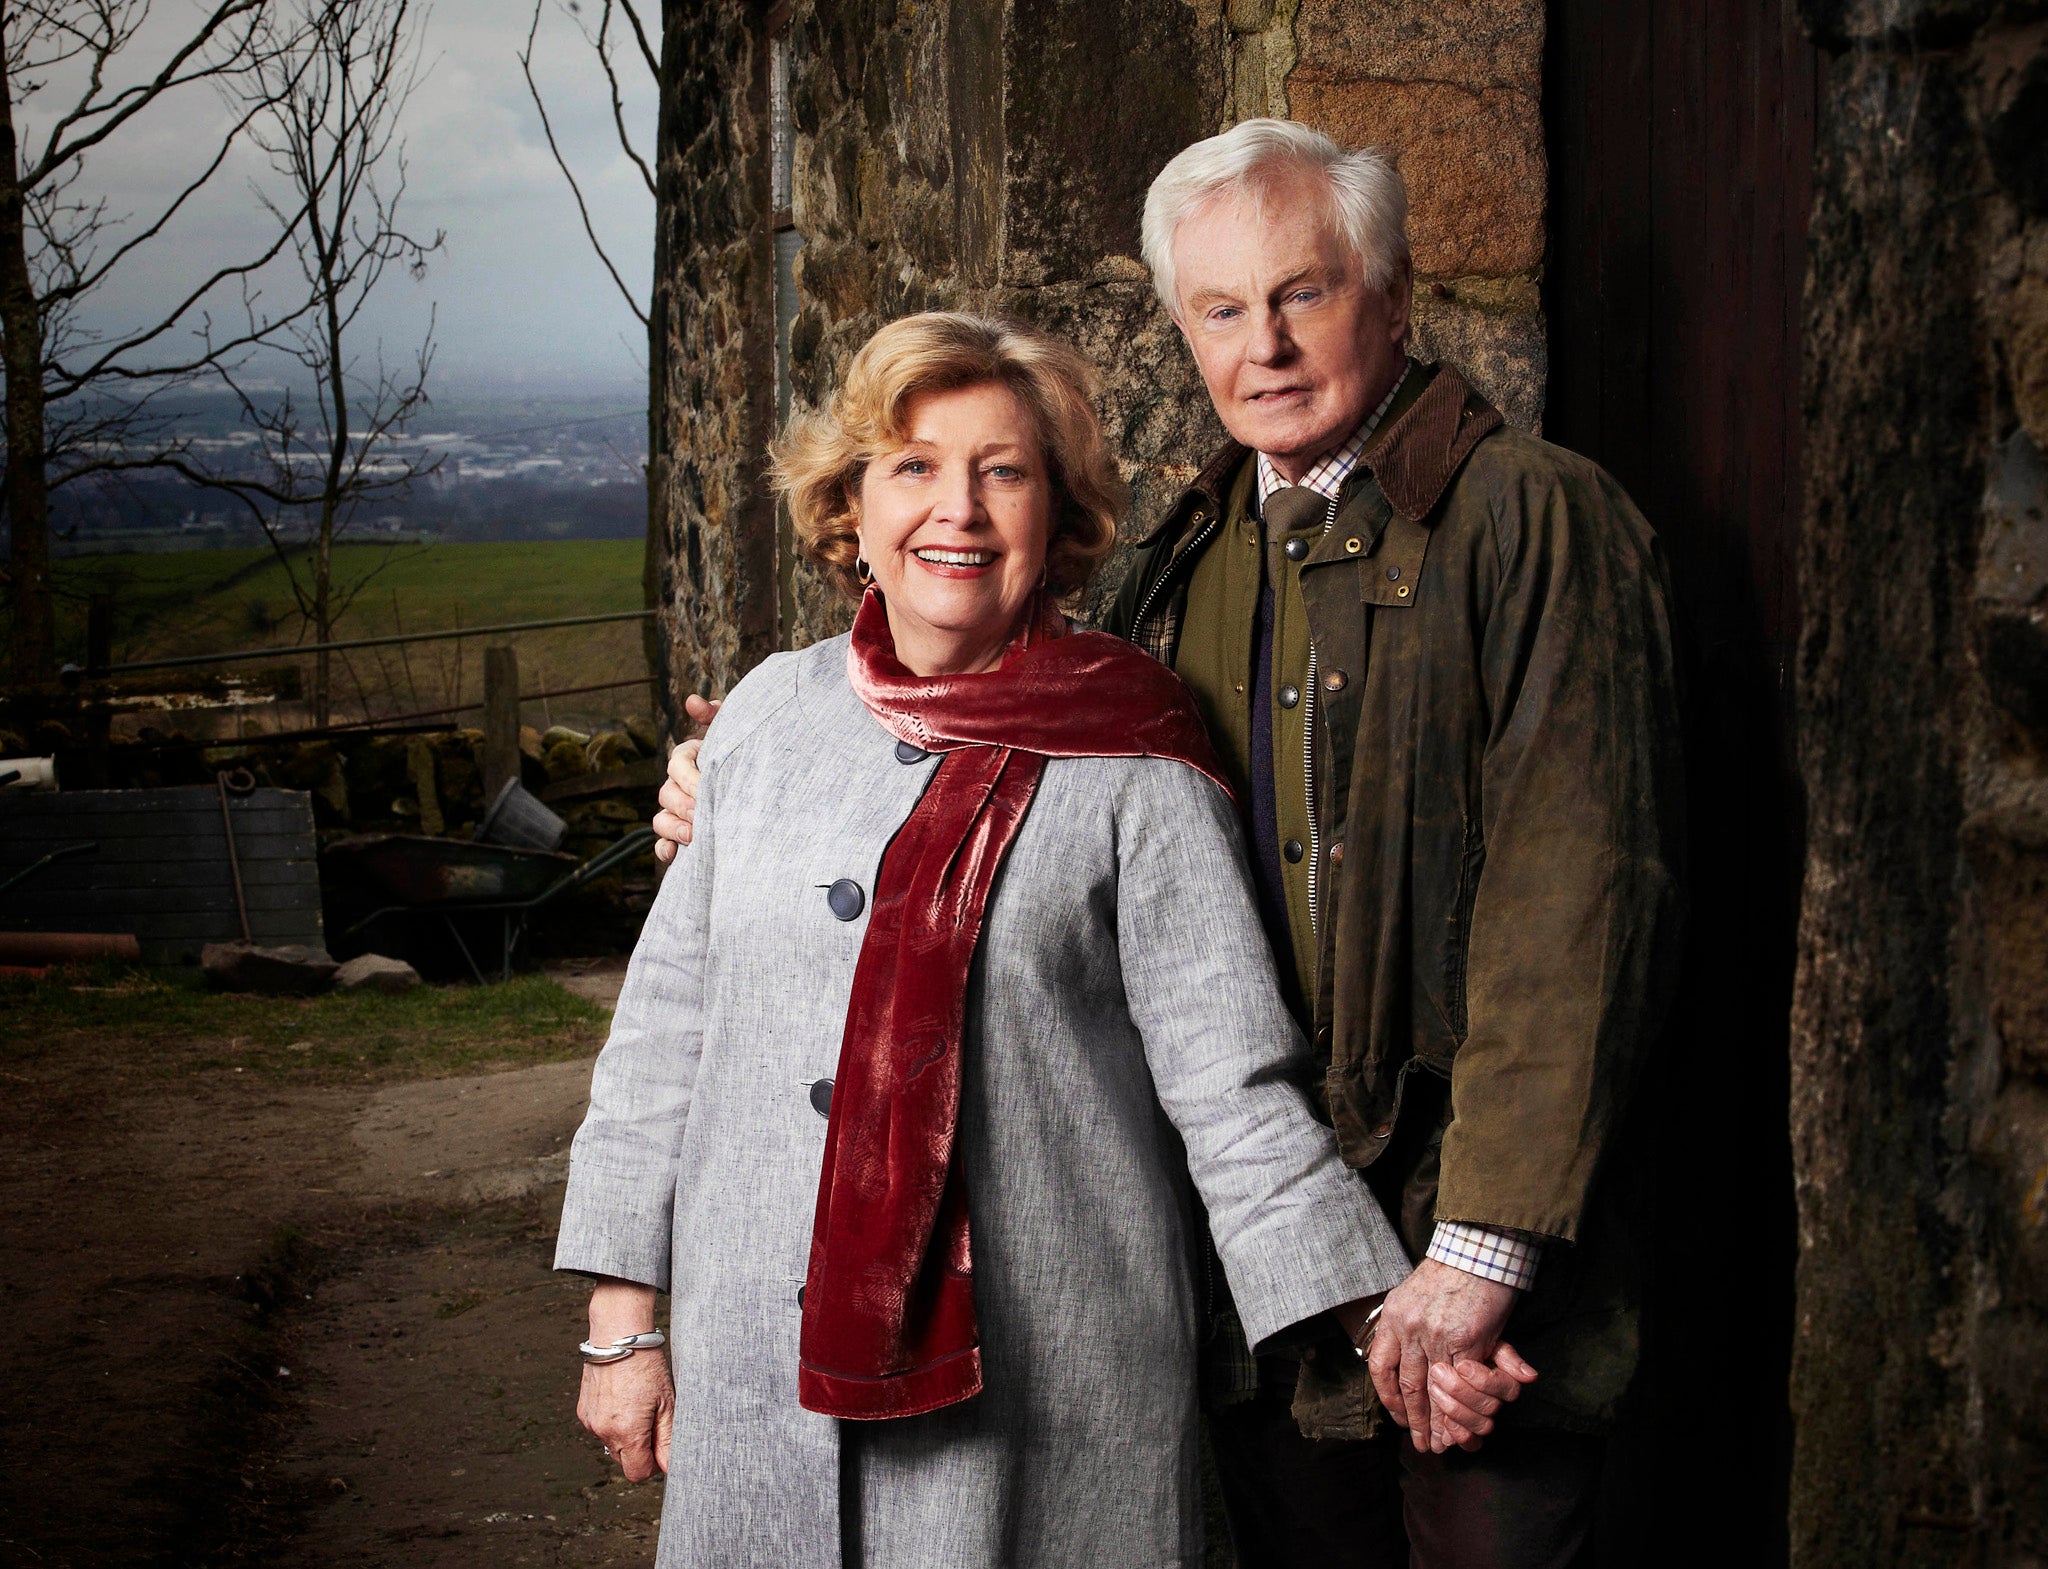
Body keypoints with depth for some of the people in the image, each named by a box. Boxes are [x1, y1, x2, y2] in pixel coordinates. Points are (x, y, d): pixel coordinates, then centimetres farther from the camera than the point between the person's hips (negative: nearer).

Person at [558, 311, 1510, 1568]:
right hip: (758, 1369, 3)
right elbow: (667, 1026, 12)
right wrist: (623, 1323, 11)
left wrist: (1385, 1325, -15)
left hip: (1047, 1393, -3)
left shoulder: (1130, 763, -5)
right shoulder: (769, 718, 6)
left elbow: (1231, 1084, -6)